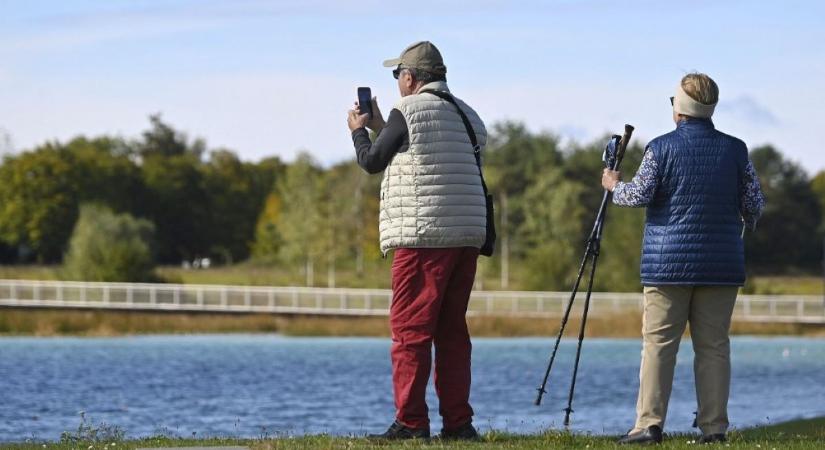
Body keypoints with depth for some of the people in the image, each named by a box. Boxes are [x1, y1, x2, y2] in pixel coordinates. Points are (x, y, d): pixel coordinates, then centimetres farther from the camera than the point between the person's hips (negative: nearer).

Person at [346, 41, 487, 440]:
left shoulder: (407, 111, -5)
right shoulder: (467, 115, 17)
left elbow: (372, 162, 3)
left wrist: (358, 130, 22)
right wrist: (379, 126, 33)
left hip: (422, 237, -7)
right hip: (466, 238, 7)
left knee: (410, 329, -5)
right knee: (452, 330, 11)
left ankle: (411, 422, -9)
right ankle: (457, 421, 8)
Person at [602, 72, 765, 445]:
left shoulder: (661, 148, -3)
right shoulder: (735, 150, 4)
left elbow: (639, 195, -6)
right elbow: (755, 205, 5)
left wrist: (614, 185, 15)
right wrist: (745, 222, 27)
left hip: (668, 263, -2)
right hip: (720, 264, 2)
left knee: (658, 343, -2)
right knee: (713, 345, 5)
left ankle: (649, 424, -7)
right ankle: (714, 426, 2)